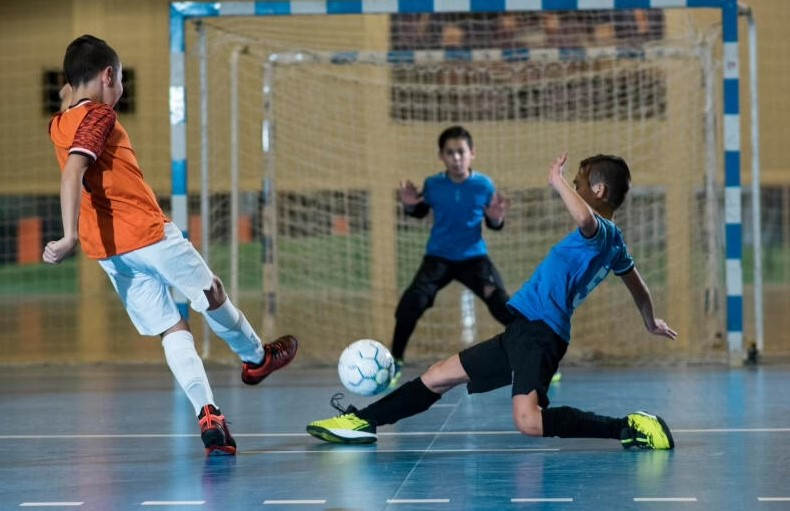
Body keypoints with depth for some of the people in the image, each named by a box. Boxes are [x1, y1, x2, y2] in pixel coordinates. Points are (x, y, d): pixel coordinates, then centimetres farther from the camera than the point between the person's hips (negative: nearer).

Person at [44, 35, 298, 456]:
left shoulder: (59, 125, 10)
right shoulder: (98, 116, -13)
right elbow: (72, 173, -27)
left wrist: (71, 91, 25)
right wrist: (70, 237, -34)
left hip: (109, 252, 8)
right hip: (148, 233, -7)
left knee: (172, 330, 7)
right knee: (212, 295, 18)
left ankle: (206, 414, -6)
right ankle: (256, 358, 39)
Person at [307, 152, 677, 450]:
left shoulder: (601, 231, -11)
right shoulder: (613, 243, 19)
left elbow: (585, 218, -37)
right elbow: (638, 287, 35)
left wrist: (558, 180, -21)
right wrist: (652, 323, 53)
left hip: (538, 330, -10)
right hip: (525, 331, 10)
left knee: (529, 421, -29)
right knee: (439, 375, 17)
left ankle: (629, 428, -21)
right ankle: (363, 421, 27)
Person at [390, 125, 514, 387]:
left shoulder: (484, 185, -9)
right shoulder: (432, 184, -7)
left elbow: (494, 225, 1)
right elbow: (421, 212, 12)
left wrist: (497, 218, -22)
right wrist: (410, 205, -10)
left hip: (474, 257, -1)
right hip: (438, 258, 1)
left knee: (502, 304, -15)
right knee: (411, 303, -17)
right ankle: (395, 362, 3)